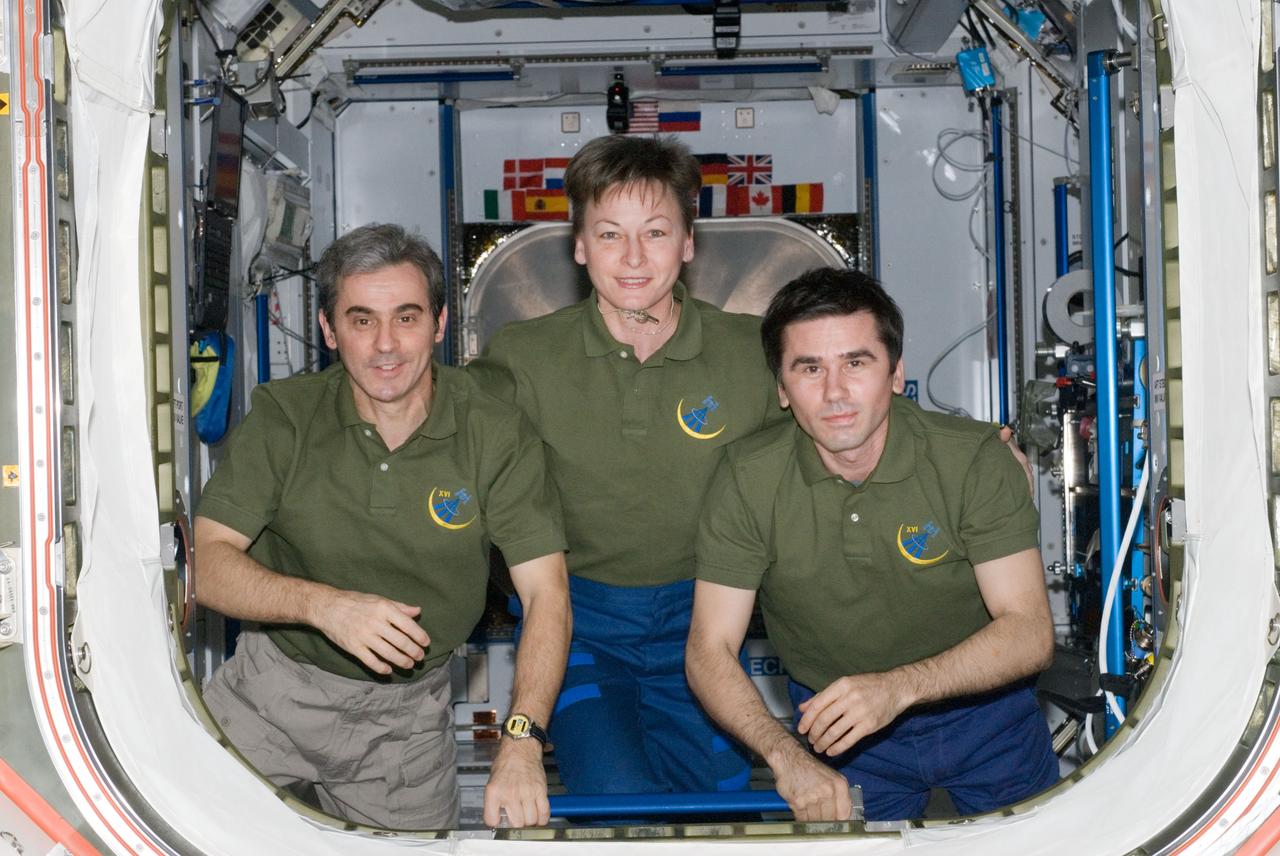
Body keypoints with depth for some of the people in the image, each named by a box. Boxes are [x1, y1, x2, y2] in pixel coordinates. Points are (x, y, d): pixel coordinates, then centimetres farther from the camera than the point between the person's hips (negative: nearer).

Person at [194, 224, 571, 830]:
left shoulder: (497, 437, -10)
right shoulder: (283, 417, -8)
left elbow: (546, 595, -15)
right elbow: (205, 562, -12)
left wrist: (521, 743, -29)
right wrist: (323, 603, -30)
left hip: (406, 715, 1)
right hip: (273, 688, 0)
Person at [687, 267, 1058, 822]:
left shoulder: (974, 459, -16)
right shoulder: (748, 479, -15)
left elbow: (1030, 633, -19)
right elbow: (709, 653, -14)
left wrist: (897, 686, -35)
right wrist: (787, 755, -32)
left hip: (978, 704, 0)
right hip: (838, 729, 0)